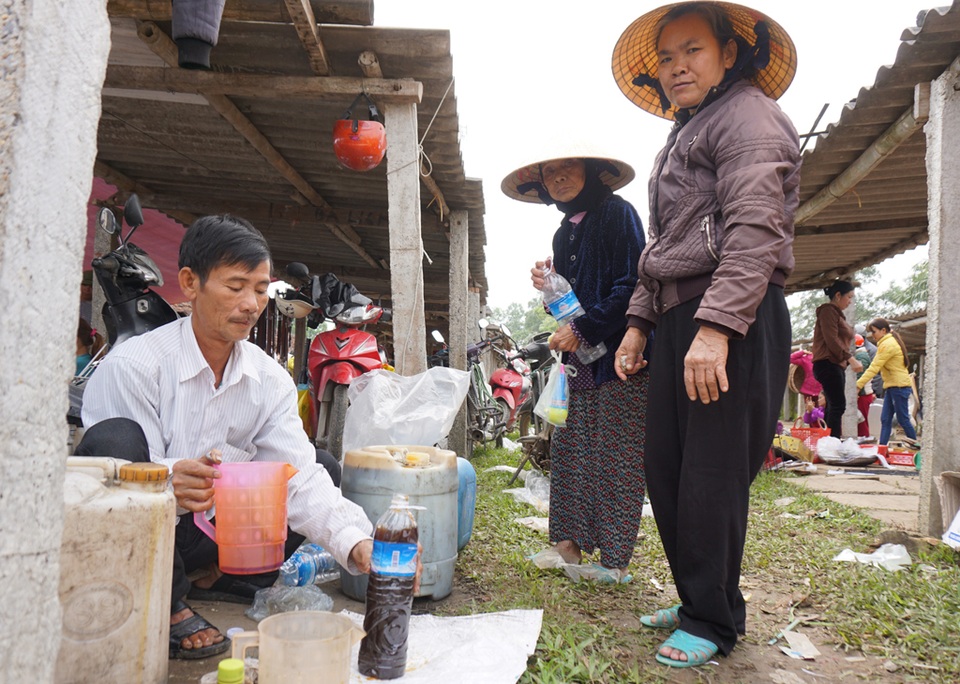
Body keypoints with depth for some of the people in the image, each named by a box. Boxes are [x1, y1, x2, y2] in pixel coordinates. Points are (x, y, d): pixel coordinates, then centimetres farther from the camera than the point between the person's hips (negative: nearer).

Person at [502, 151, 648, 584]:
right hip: (578, 357, 8)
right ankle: (569, 544, 17)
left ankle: (615, 560, 5)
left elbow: (631, 287, -14)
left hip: (618, 355, -8)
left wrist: (583, 329, -16)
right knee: (568, 449, 7)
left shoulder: (617, 213, -5)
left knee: (615, 455, -3)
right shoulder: (564, 233, 19)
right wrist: (547, 286, 3)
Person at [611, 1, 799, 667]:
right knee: (666, 471, 10)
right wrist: (639, 321, 20)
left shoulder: (748, 112, -2)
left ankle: (713, 623, 13)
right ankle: (697, 600, 26)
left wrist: (715, 326, -24)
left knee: (710, 476, -4)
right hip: (679, 318, 9)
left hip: (733, 319, -9)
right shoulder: (684, 137, 27)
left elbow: (755, 230, -16)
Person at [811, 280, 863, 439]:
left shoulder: (837, 313, 24)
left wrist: (847, 360, 11)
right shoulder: (828, 310, -6)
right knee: (838, 405, -16)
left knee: (833, 407, 7)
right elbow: (831, 340, -17)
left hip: (836, 365, 10)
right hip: (828, 364, -10)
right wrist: (851, 359, -21)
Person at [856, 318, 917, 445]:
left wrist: (858, 385, -22)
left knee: (903, 419, -1)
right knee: (885, 420, 4)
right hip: (892, 386, 10)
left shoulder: (888, 344, -14)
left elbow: (874, 367, -20)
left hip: (899, 386, -10)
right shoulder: (891, 342, 16)